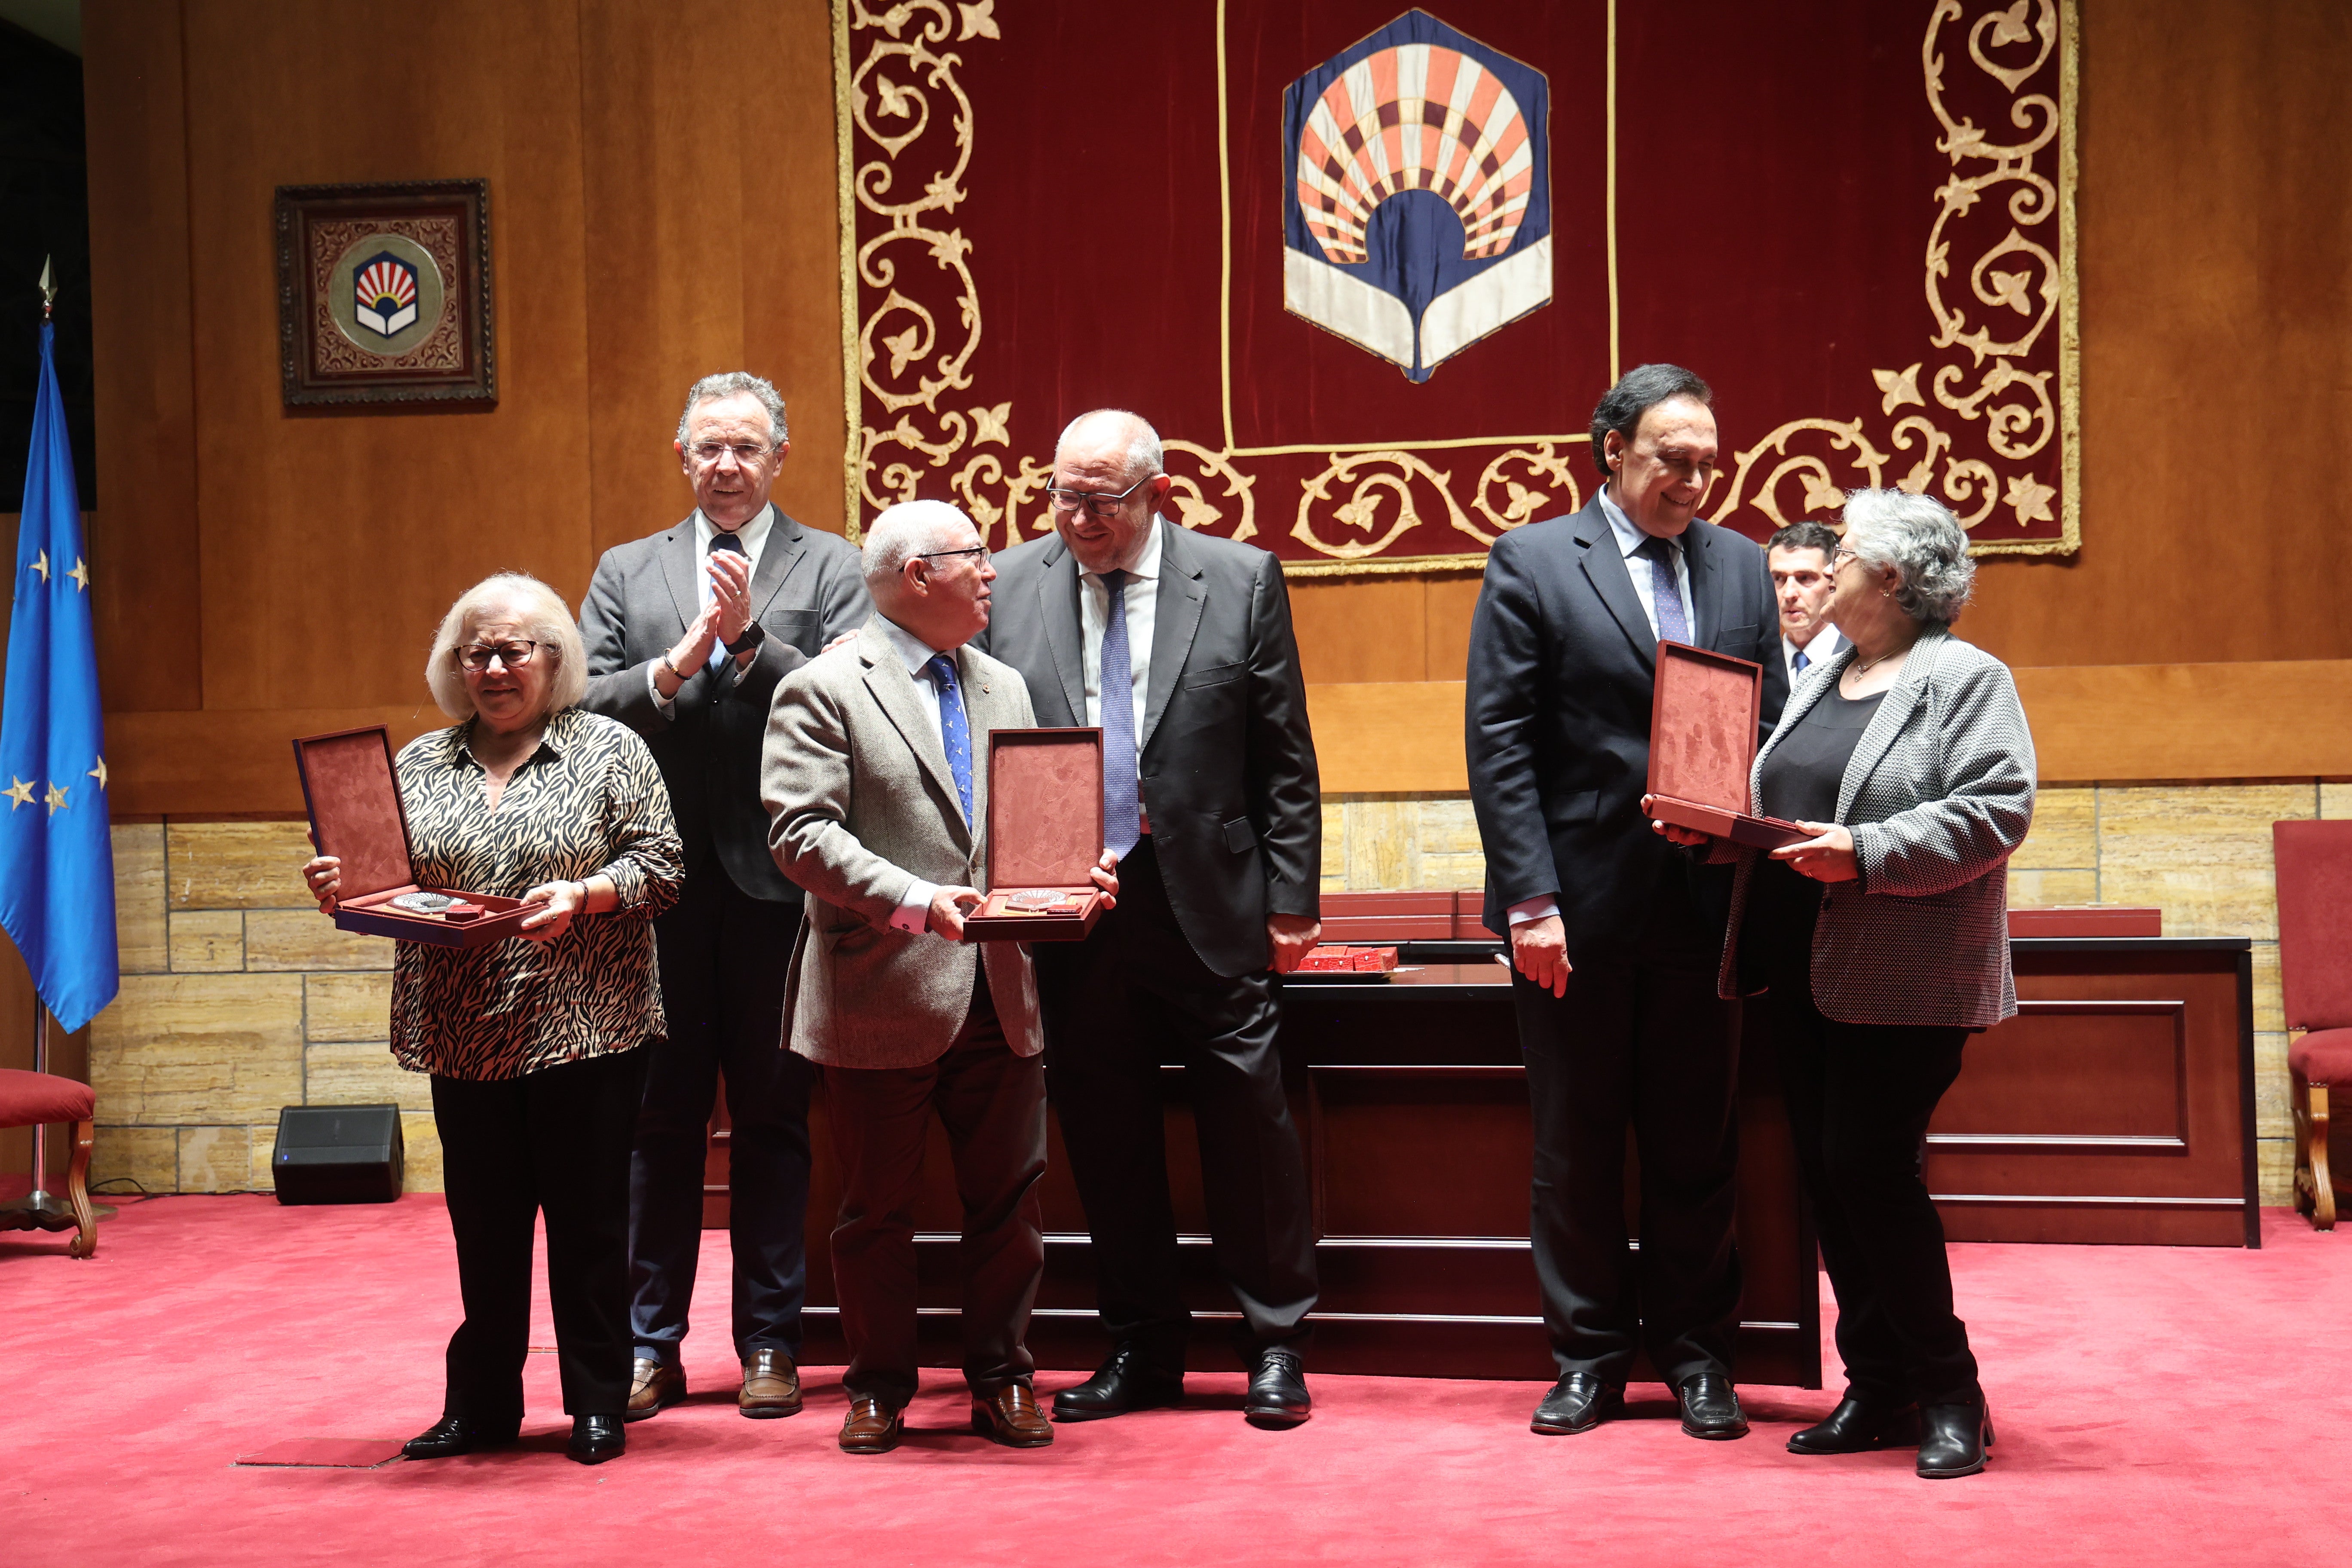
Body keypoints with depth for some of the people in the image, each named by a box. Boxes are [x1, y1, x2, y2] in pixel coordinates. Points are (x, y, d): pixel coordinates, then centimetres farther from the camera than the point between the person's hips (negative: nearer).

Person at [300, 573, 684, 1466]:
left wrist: (580, 898, -20)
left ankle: (598, 1405, 15)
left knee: (588, 1219, 3)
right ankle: (482, 1405, 21)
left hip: (584, 1029, -3)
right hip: (465, 1034, 3)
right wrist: (341, 886, -10)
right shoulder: (420, 764, 11)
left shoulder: (609, 750, 1)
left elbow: (658, 866, -5)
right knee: (484, 1223, 9)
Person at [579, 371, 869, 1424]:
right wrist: (671, 667, -12)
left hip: (776, 879, -2)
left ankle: (770, 1343, 15)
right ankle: (650, 1346, 17)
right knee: (658, 1118, 8)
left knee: (772, 1119, 6)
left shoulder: (830, 568, 5)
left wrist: (751, 639, -17)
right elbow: (579, 706, 3)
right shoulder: (626, 572, 13)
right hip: (660, 883, 2)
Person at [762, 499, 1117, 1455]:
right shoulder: (822, 690, -5)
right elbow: (802, 834, -14)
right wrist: (915, 900, -24)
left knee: (1008, 1197, 10)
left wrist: (1072, 872, -5)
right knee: (878, 1208, 8)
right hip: (882, 996, -5)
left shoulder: (1005, 687, 16)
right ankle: (879, 1388, 23)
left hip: (998, 993, 5)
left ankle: (1001, 1380, 24)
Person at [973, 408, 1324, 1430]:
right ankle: (1142, 1352, 24)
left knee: (1248, 1125, 4)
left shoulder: (1242, 581, 0)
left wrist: (1291, 900, -3)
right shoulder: (1009, 588, 4)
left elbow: (1285, 760, 1)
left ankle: (1275, 1347, 20)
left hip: (1211, 906, -2)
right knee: (1104, 1140, 9)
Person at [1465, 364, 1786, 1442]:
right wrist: (1531, 898, -12)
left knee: (1697, 1144, 10)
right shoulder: (1531, 563, -1)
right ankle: (1588, 1359, 20)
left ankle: (1695, 1354, 23)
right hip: (1579, 906, -3)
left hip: (1704, 904, 3)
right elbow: (1498, 743, -6)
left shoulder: (1741, 566, 10)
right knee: (1575, 1144, 8)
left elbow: (1773, 726, 11)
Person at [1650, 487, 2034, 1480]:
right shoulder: (1820, 681, 19)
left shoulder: (1966, 679, -5)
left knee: (1869, 1167, -10)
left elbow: (1996, 811, -16)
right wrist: (1711, 827, 3)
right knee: (1826, 1174, 7)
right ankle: (1878, 1391, 17)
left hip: (1906, 978, -8)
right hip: (1806, 973, 8)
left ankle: (1949, 1396, 5)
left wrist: (1866, 854, -24)